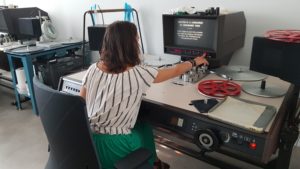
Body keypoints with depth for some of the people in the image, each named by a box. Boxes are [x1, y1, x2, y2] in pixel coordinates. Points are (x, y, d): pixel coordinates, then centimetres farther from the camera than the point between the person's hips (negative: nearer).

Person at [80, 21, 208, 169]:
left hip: (87, 139, 5)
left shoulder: (93, 69, -6)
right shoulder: (138, 74, -18)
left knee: (139, 126, 27)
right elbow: (176, 71, -3)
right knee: (145, 129, 25)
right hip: (111, 146, -4)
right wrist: (195, 62, 17)